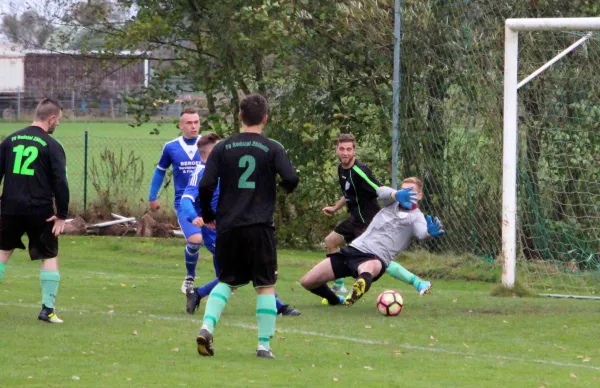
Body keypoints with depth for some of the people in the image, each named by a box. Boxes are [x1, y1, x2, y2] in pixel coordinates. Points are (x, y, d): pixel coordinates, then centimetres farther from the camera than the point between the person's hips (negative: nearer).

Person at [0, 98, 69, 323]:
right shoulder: (51, 146, -7)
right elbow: (60, 182, -11)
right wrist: (62, 215, -5)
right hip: (40, 211, -4)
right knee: (50, 257, 7)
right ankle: (48, 309, 1)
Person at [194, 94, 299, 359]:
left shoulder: (223, 148, 3)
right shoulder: (272, 149, -2)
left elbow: (206, 185, -3)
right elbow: (291, 179, -13)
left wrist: (207, 215, 13)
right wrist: (286, 187, 12)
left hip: (228, 227, 3)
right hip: (260, 227, -3)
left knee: (226, 281, 16)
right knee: (265, 286, 6)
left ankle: (207, 327, -5)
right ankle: (264, 345, 1)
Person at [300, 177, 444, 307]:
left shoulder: (416, 216, 0)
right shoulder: (393, 202, 12)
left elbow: (422, 232, -23)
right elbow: (381, 191, -12)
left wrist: (430, 232, -49)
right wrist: (397, 194, -36)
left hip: (376, 259, -6)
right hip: (355, 248, 6)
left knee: (367, 268, -44)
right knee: (307, 282, 6)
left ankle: (353, 297, -73)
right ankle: (335, 300, 34)